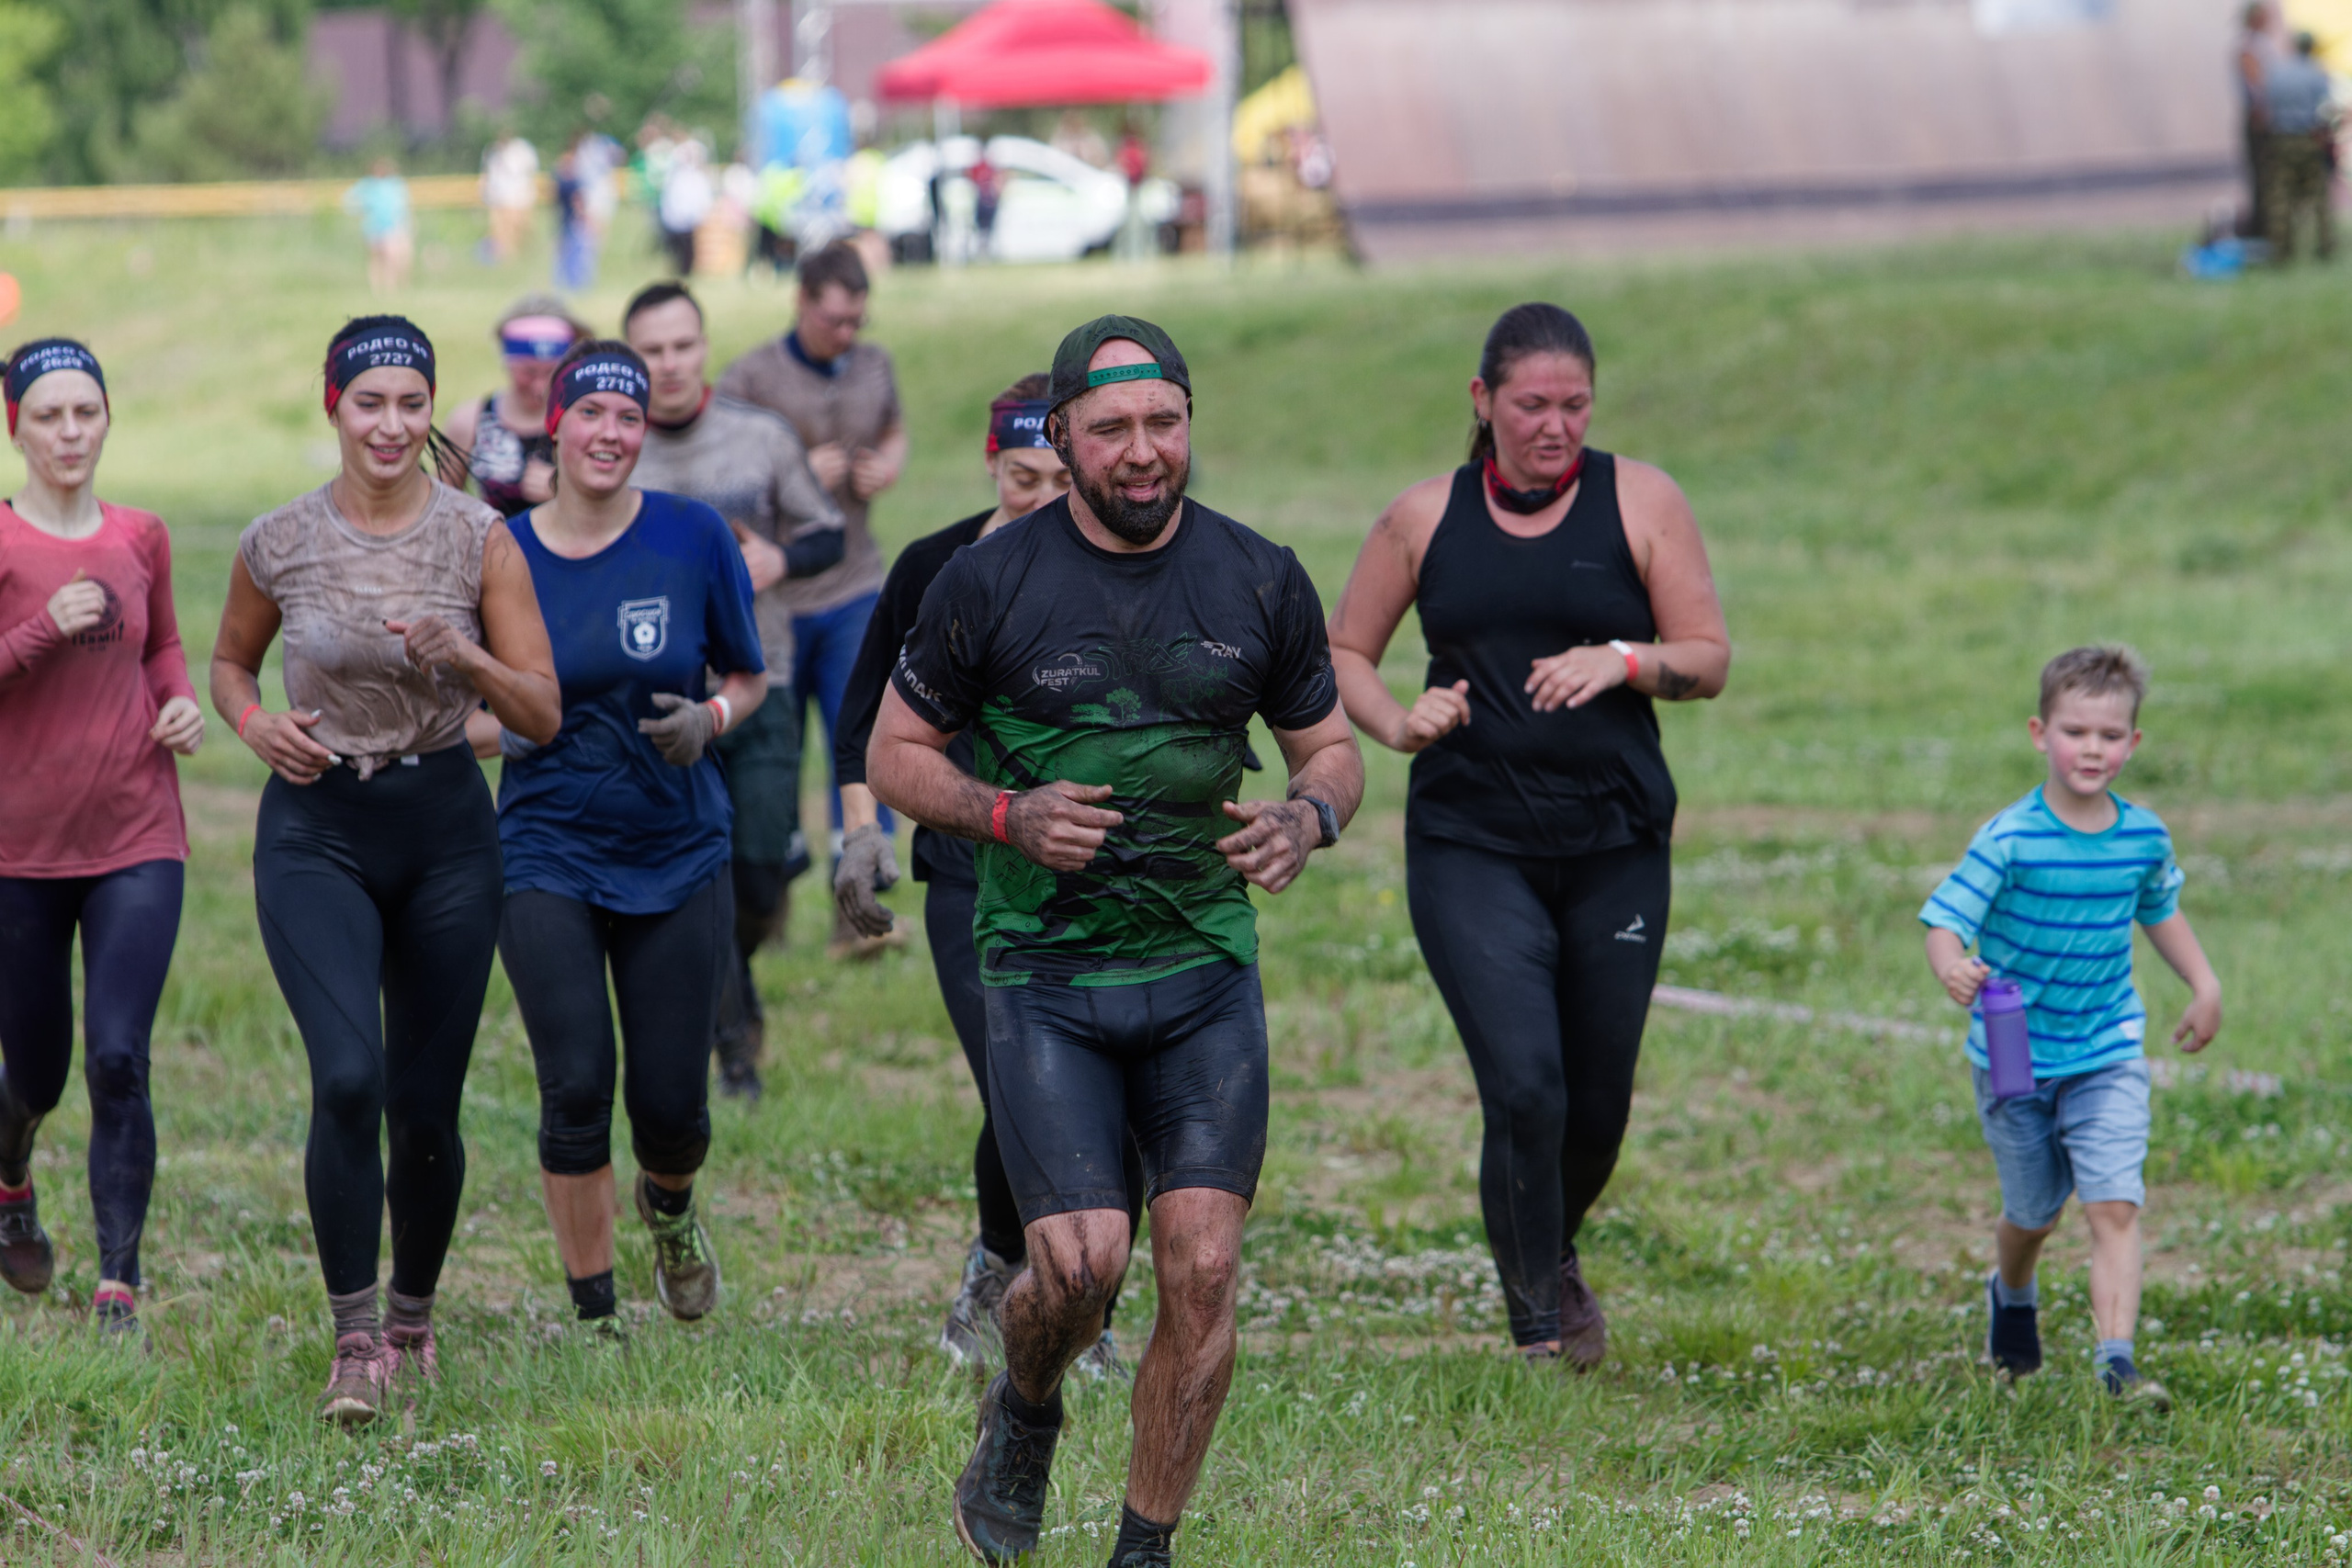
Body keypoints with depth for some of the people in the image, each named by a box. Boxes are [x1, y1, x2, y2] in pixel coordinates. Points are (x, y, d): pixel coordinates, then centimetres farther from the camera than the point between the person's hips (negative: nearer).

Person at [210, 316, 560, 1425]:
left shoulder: (479, 540, -4)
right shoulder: (278, 543, -2)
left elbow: (543, 716, -5)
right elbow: (229, 659, 17)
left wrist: (467, 659, -23)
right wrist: (257, 727, -4)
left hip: (444, 830, 1)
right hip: (317, 831, -1)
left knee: (425, 1105, 6)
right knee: (347, 1077, -20)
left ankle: (413, 1315, 31)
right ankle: (355, 1340, -11)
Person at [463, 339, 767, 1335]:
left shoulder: (694, 539, -3)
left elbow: (749, 678, 8)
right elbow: (468, 719, 8)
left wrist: (709, 719, -13)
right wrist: (503, 728, -14)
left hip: (678, 858, 1)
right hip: (549, 856, -1)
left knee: (671, 1105, 2)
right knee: (576, 1090, -11)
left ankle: (668, 1207, 39)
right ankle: (594, 1318, 4)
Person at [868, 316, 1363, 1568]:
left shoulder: (1260, 582, 3)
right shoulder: (990, 583, -4)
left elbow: (1331, 747, 14)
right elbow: (896, 754, 4)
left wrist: (1307, 818, -10)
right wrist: (1006, 816, -14)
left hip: (1206, 970, 2)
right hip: (1044, 974, -2)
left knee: (1202, 1268, -6)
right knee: (1082, 1263, -13)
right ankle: (1023, 1416, 22)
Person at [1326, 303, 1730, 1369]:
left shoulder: (1639, 502, 3)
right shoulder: (1426, 519, 5)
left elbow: (1710, 659, 3)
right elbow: (1342, 652, 14)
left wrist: (1627, 661, -18)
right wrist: (1395, 723, -7)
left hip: (1614, 846, 1)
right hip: (1471, 849, -1)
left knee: (1597, 1101, 9)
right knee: (1523, 1086, -15)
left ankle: (1554, 1253, 40)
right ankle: (1538, 1322, 0)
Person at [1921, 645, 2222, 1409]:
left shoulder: (2145, 838, -3)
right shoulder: (2009, 841, -17)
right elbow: (1945, 920, -23)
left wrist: (2204, 986, 12)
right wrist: (1953, 968, -44)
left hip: (2108, 1057, 2)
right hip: (2015, 1054, -2)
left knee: (2116, 1206, -15)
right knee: (2033, 1211, 16)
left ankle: (2117, 1359, -19)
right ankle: (2012, 1295, 49)